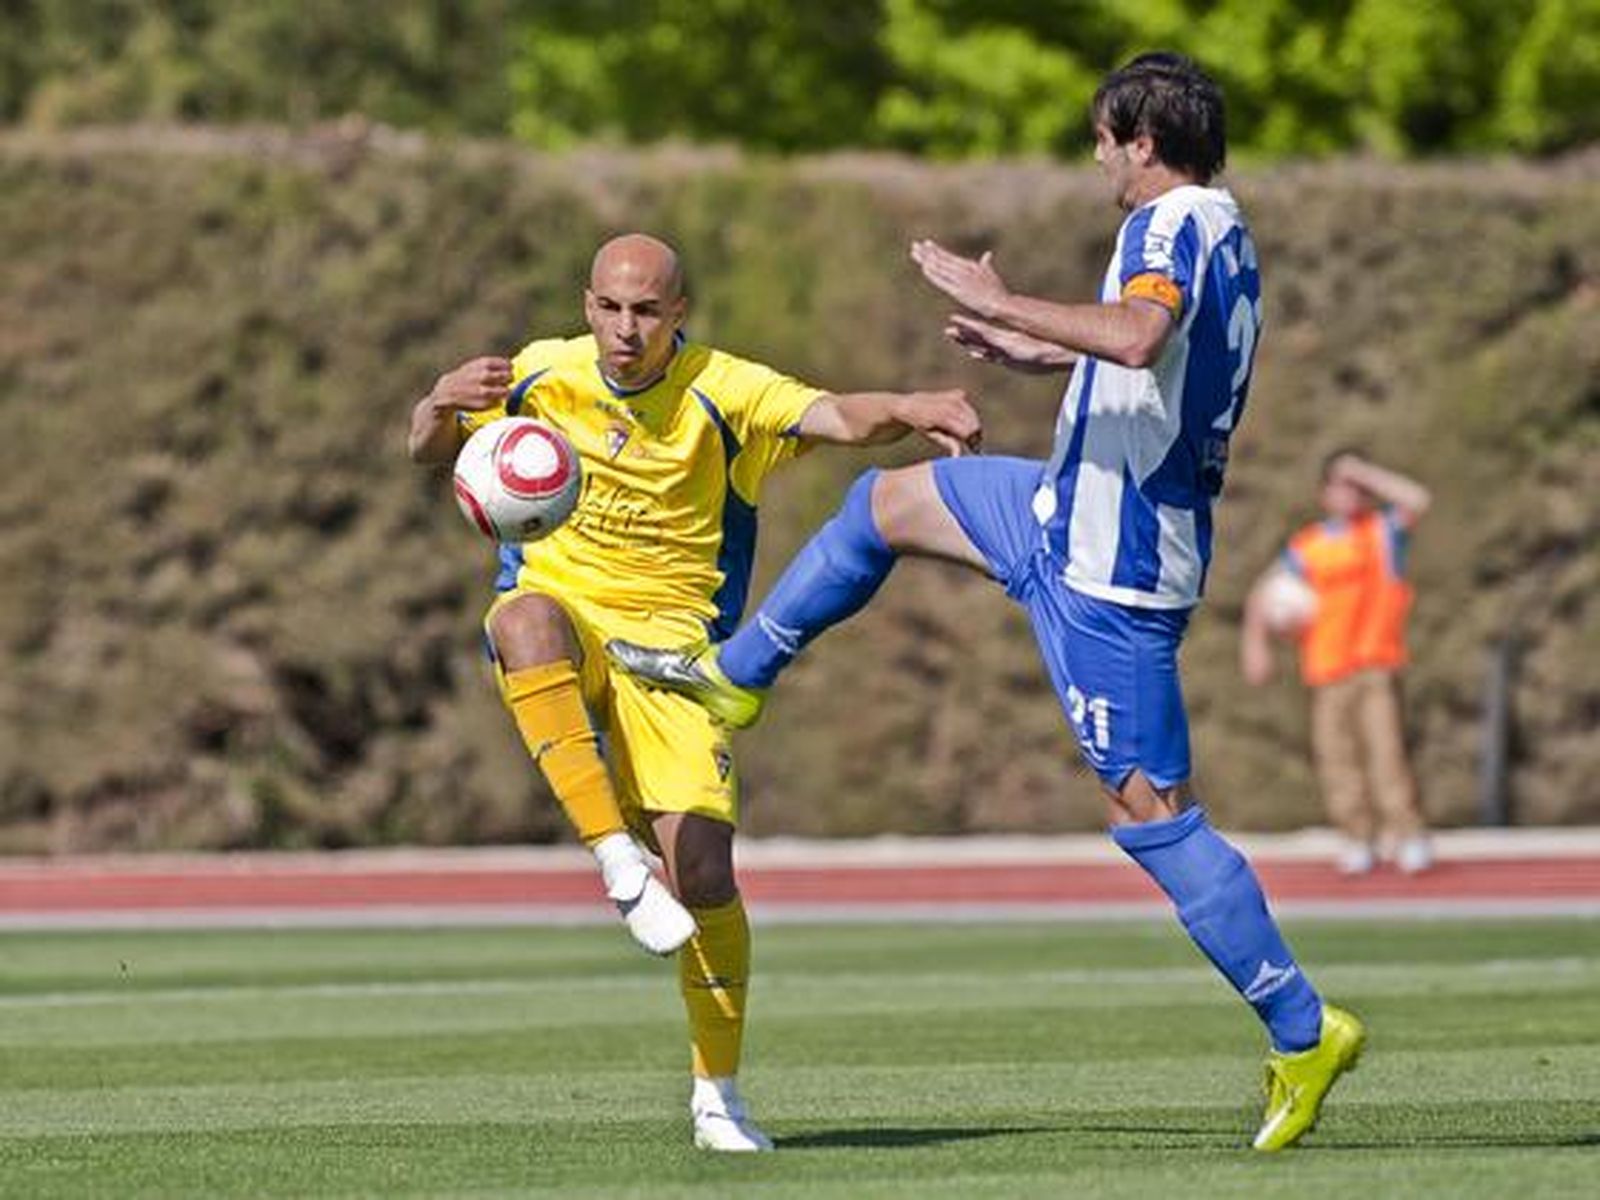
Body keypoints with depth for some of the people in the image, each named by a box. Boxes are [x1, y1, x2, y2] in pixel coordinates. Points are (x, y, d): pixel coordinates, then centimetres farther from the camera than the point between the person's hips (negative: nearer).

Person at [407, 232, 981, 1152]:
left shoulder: (723, 393, -7)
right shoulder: (543, 376, 1)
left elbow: (839, 417, -21)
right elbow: (429, 450, 1)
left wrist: (909, 410, -44)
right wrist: (445, 404, -23)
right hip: (563, 606, 1)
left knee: (704, 871, -13)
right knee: (528, 617, -39)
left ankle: (718, 1094, 7)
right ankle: (618, 860, -40)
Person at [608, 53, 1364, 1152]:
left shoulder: (1177, 224, -18)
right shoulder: (1222, 234, 13)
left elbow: (1137, 335, -38)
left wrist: (1001, 302, -28)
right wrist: (1041, 354, 37)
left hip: (1108, 564, -10)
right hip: (1074, 510, 10)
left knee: (1152, 810, -8)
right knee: (886, 503, 24)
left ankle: (1303, 1030, -4)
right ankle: (734, 674, 39)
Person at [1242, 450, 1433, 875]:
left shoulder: (1383, 532, 7)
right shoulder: (1306, 548, 9)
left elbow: (1417, 501, -11)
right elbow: (1264, 593, 13)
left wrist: (1365, 473, -7)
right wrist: (1255, 642, 1)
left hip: (1378, 665, -2)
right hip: (1328, 669, 2)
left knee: (1385, 746, -14)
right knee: (1335, 755, 0)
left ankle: (1408, 836, -11)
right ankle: (1358, 838, 10)